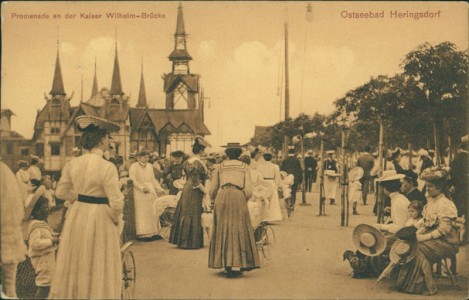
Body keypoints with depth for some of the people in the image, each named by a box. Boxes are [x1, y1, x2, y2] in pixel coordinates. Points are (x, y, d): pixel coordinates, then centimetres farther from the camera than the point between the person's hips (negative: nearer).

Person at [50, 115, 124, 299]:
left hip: (77, 216, 6)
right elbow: (116, 203, -20)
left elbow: (61, 192, 7)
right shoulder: (107, 167, -21)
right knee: (98, 268, 8)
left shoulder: (73, 164, -3)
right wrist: (116, 221, -2)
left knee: (76, 265, 20)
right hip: (99, 220, -6)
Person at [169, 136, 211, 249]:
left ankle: (183, 241, 18)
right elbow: (196, 182, -21)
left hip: (186, 189, 9)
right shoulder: (197, 162, -18)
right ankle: (191, 242, 4)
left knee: (186, 214, 12)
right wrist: (206, 192, -17)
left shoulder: (188, 161, 9)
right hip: (195, 192, -9)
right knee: (194, 215, -2)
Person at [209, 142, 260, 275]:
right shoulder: (244, 167, 10)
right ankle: (240, 263, 0)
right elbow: (248, 190, 1)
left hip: (222, 196, 1)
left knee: (223, 231, 8)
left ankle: (226, 264, 5)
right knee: (239, 230, 4)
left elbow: (212, 190, 10)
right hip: (238, 196, -1)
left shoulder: (220, 167, 13)